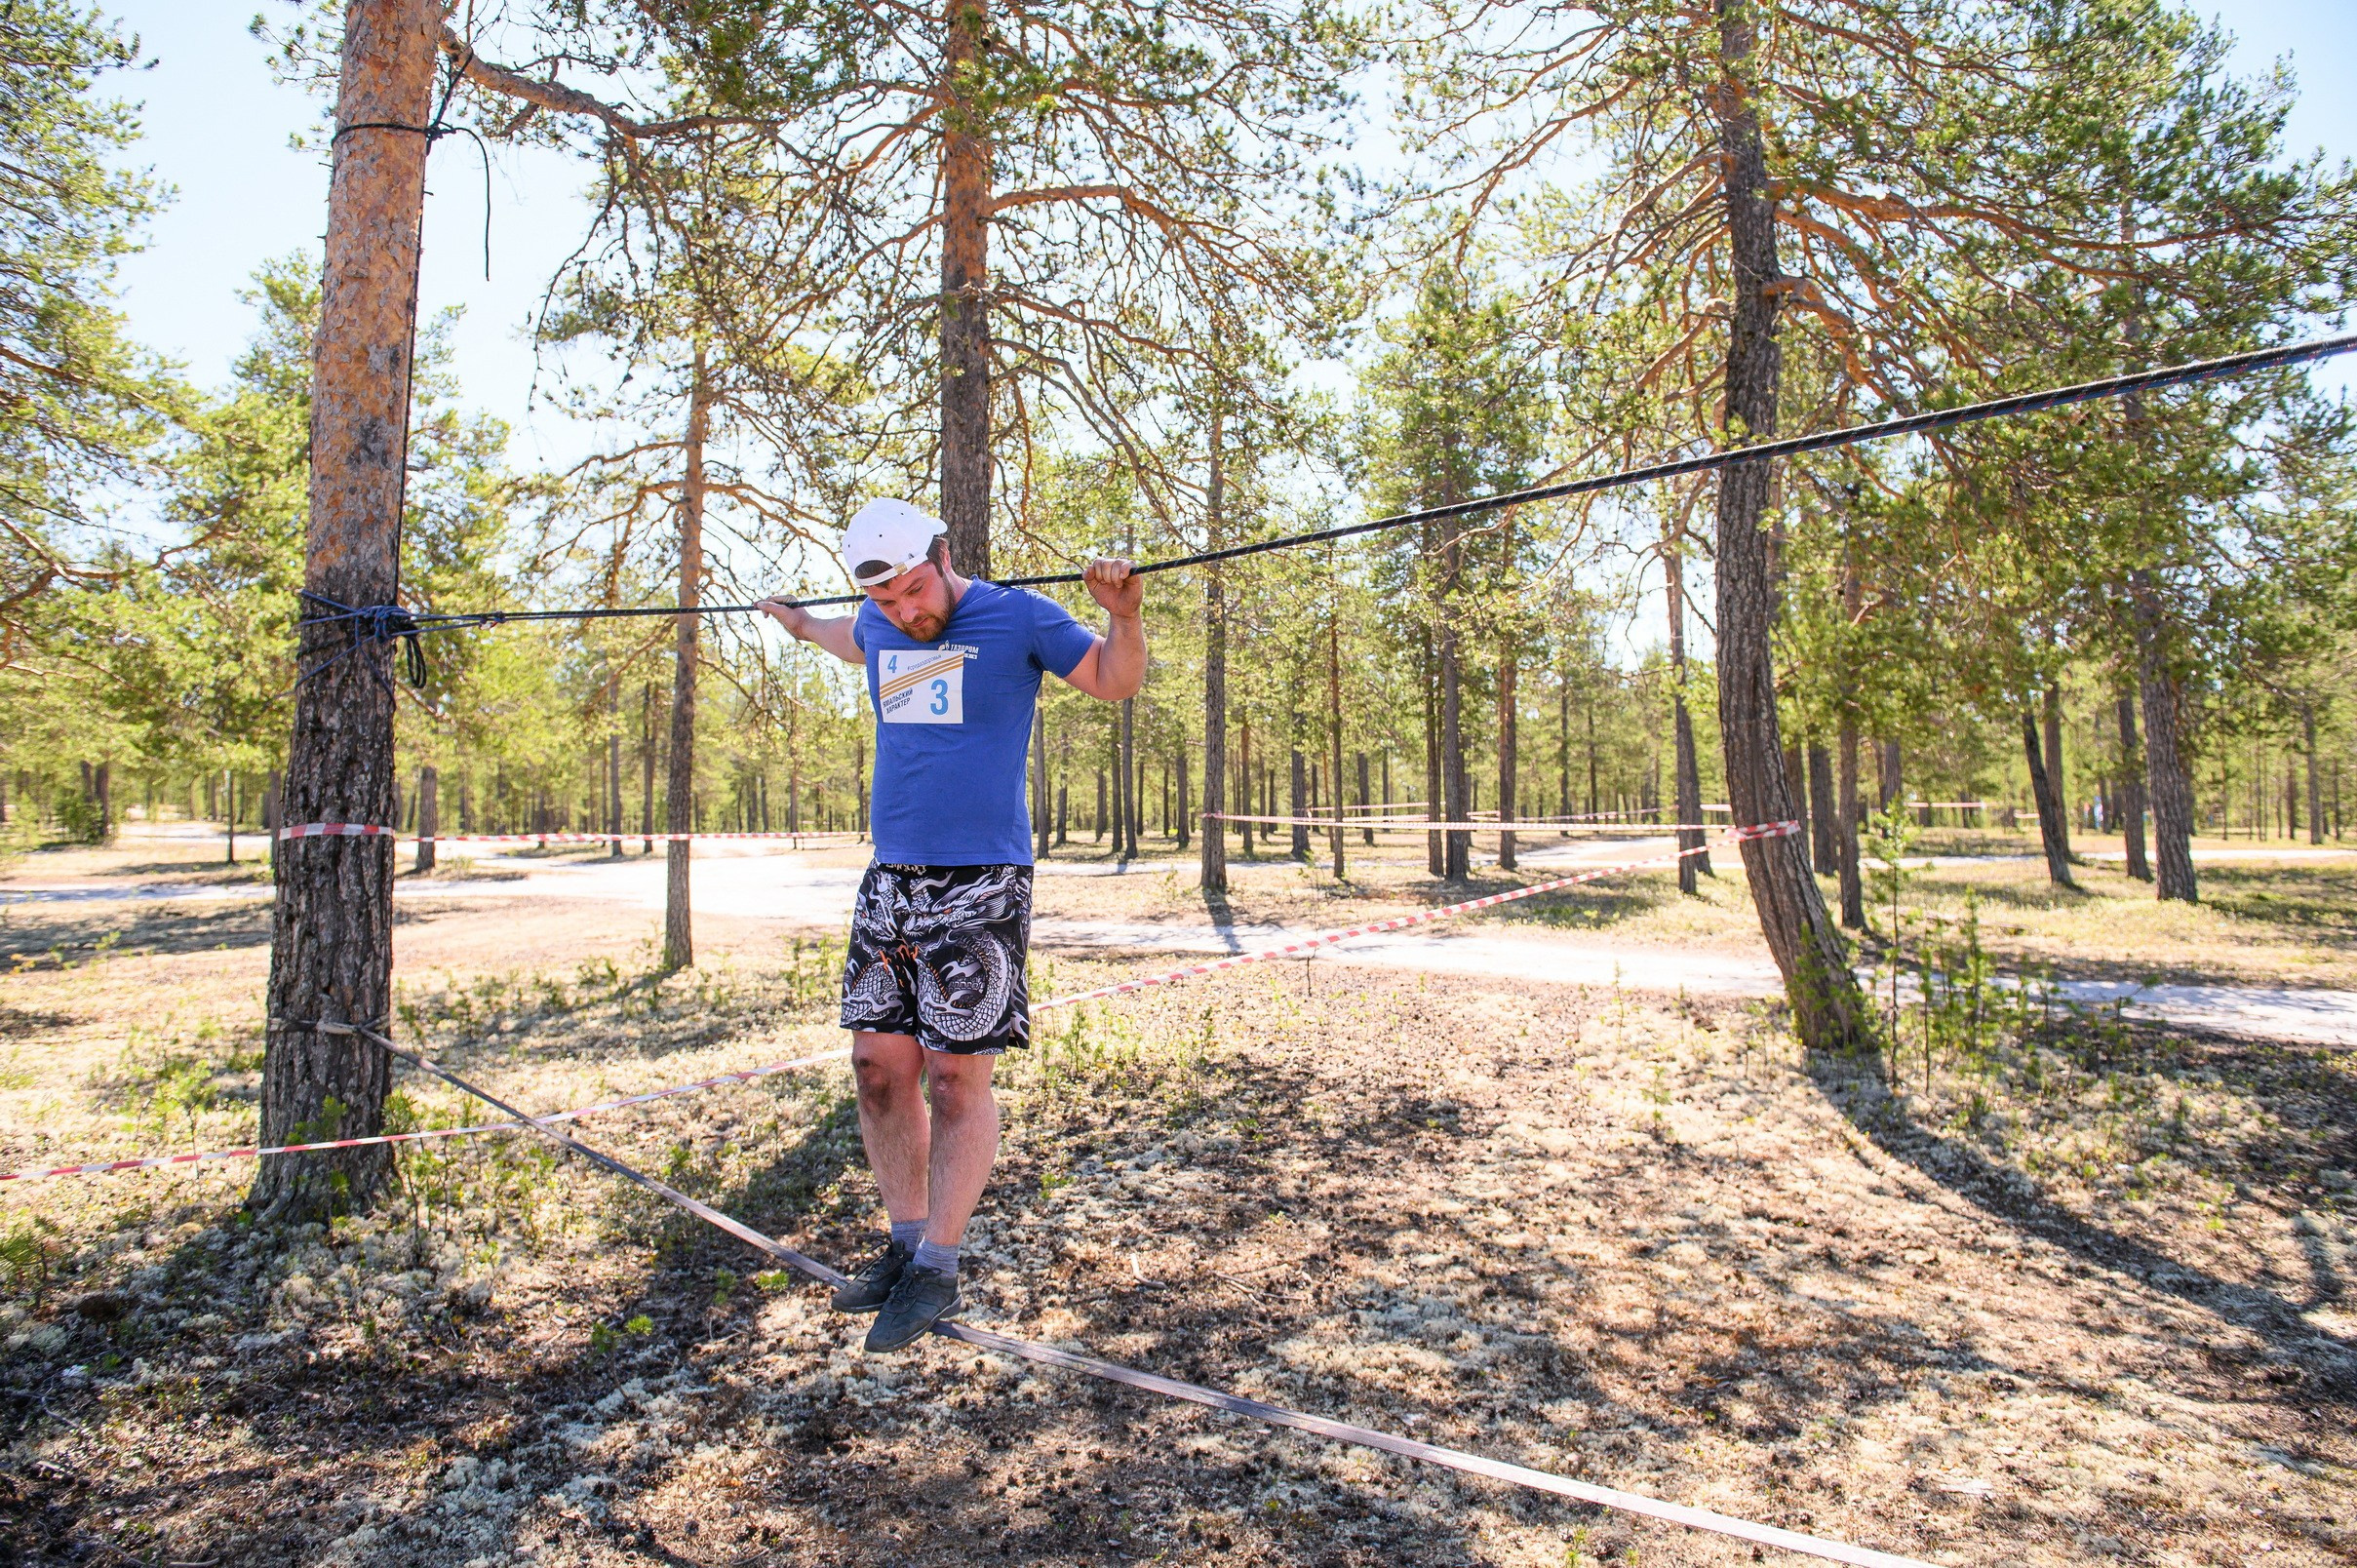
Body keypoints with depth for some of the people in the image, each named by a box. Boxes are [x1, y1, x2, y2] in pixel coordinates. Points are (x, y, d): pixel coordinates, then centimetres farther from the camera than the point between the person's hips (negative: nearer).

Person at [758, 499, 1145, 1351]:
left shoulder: (1019, 618, -4)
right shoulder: (878, 628, 12)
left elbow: (1116, 681, 2)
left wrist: (1124, 615, -16)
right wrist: (796, 622, 50)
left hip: (980, 885, -6)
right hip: (890, 880, 6)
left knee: (956, 1077, -4)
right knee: (880, 1064, 6)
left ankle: (937, 1267, 10)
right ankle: (904, 1242, 23)